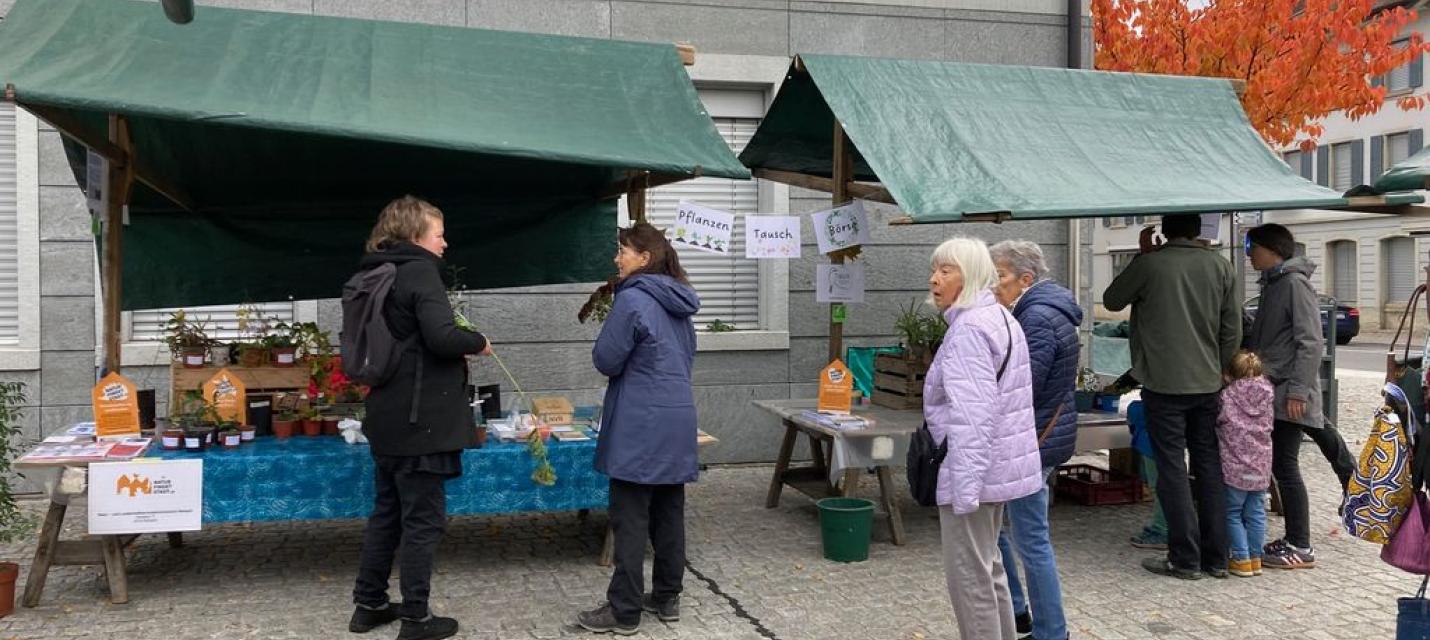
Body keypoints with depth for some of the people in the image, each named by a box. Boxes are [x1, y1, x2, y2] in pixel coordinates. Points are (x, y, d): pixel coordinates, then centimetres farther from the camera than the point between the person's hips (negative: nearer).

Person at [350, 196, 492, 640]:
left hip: (387, 417, 9)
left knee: (387, 512, 18)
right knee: (423, 520, 1)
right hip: (420, 420, -9)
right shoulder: (420, 272, -15)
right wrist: (478, 343, -8)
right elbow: (441, 336, -27)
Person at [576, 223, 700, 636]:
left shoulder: (632, 299, -14)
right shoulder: (680, 303, 12)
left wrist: (616, 357, 9)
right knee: (669, 513, 13)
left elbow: (605, 360, -11)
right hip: (677, 420, 8)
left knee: (630, 519, -2)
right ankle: (666, 598, 21)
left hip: (641, 425, -8)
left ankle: (624, 610, 3)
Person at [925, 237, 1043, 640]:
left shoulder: (969, 329, -18)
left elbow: (973, 415, -25)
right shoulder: (998, 318, 14)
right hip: (999, 466, 11)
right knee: (988, 568, 21)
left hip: (972, 468, -11)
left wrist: (966, 487, -25)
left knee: (969, 577, -2)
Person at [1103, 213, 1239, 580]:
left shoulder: (1150, 264, -9)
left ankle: (1185, 559, 4)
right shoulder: (1219, 265, 4)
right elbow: (1232, 331, 7)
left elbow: (1111, 301, 8)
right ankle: (1216, 557, 17)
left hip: (1164, 384, -4)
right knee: (1209, 467, 11)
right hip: (1207, 384, 4)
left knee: (1172, 469, 1)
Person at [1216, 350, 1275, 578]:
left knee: (1232, 513, 6)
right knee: (1256, 513, 13)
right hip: (1261, 467, 5)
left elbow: (1216, 420, -1)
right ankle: (1256, 558, 18)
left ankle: (1242, 559, 4)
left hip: (1235, 467, -5)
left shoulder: (1227, 397, -11)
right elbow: (1268, 425, 11)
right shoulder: (1266, 397, 2)